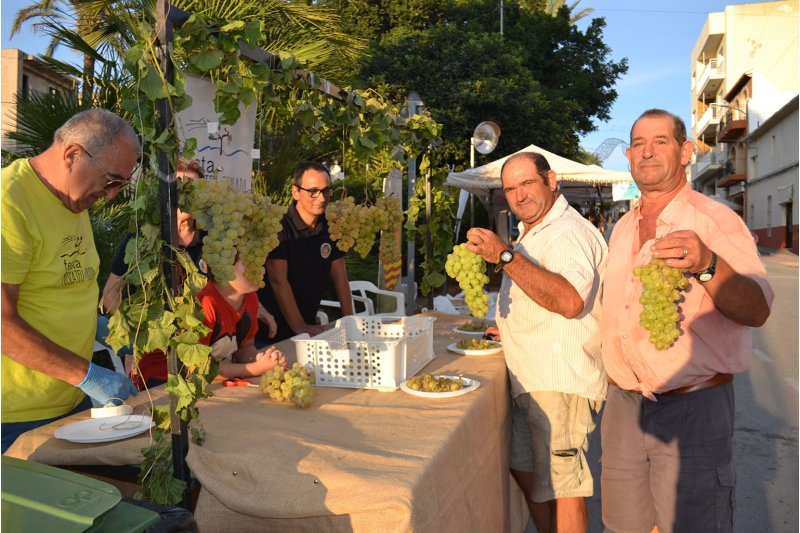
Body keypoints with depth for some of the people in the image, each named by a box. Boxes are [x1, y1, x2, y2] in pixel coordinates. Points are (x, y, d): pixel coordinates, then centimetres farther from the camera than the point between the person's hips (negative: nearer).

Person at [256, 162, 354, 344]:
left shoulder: (331, 228, 6)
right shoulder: (279, 228, -15)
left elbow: (339, 274, 7)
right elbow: (278, 281, -19)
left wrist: (349, 319, -1)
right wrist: (299, 327, -23)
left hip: (309, 325, 5)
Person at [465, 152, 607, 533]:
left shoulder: (570, 232, -16)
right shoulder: (531, 233, 17)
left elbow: (569, 301, -33)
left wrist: (505, 256, -33)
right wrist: (511, 327, 17)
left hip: (559, 382, -10)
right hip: (529, 380, 10)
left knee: (562, 486, 1)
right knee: (525, 472, 19)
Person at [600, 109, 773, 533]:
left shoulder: (715, 220, -9)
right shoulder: (622, 229, 11)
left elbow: (757, 310, -23)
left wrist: (707, 266, -41)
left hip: (692, 407, -5)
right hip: (622, 404, 6)